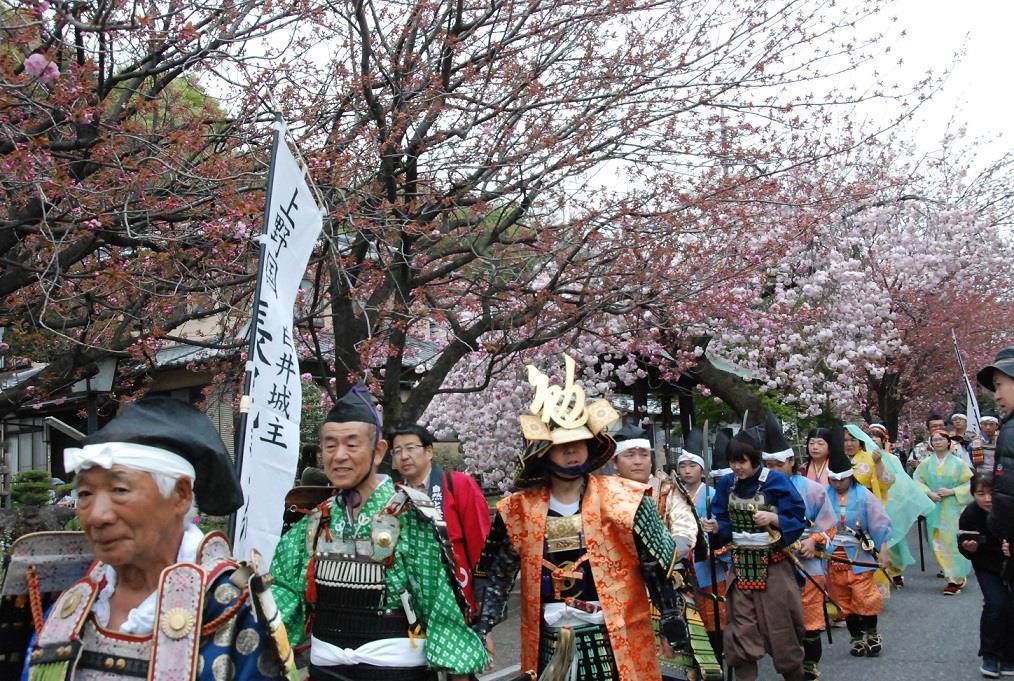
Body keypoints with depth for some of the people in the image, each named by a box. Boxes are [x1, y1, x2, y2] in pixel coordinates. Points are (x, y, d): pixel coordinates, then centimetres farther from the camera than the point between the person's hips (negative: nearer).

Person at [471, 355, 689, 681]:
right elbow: (495, 574, 8)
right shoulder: (517, 510, 0)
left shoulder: (625, 501, -6)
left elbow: (661, 568, -1)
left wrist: (673, 627, 1)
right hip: (548, 649, 2)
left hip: (618, 644, -2)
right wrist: (480, 629, 3)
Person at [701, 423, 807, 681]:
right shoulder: (726, 484, 2)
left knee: (779, 623, 7)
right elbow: (726, 524, 5)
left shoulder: (776, 481, -11)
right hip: (740, 565, 4)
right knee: (741, 626, 6)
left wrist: (773, 519, -26)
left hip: (772, 564, -4)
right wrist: (716, 527, -17)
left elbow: (798, 520, -10)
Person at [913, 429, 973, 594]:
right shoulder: (926, 463, 4)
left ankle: (956, 579, -1)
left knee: (952, 542, -7)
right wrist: (929, 493, -9)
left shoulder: (958, 463, -3)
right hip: (933, 508, 3)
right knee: (937, 543, 4)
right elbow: (917, 480, 6)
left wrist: (952, 491, -12)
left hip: (953, 508, -3)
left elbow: (970, 482, -2)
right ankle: (949, 573, 18)